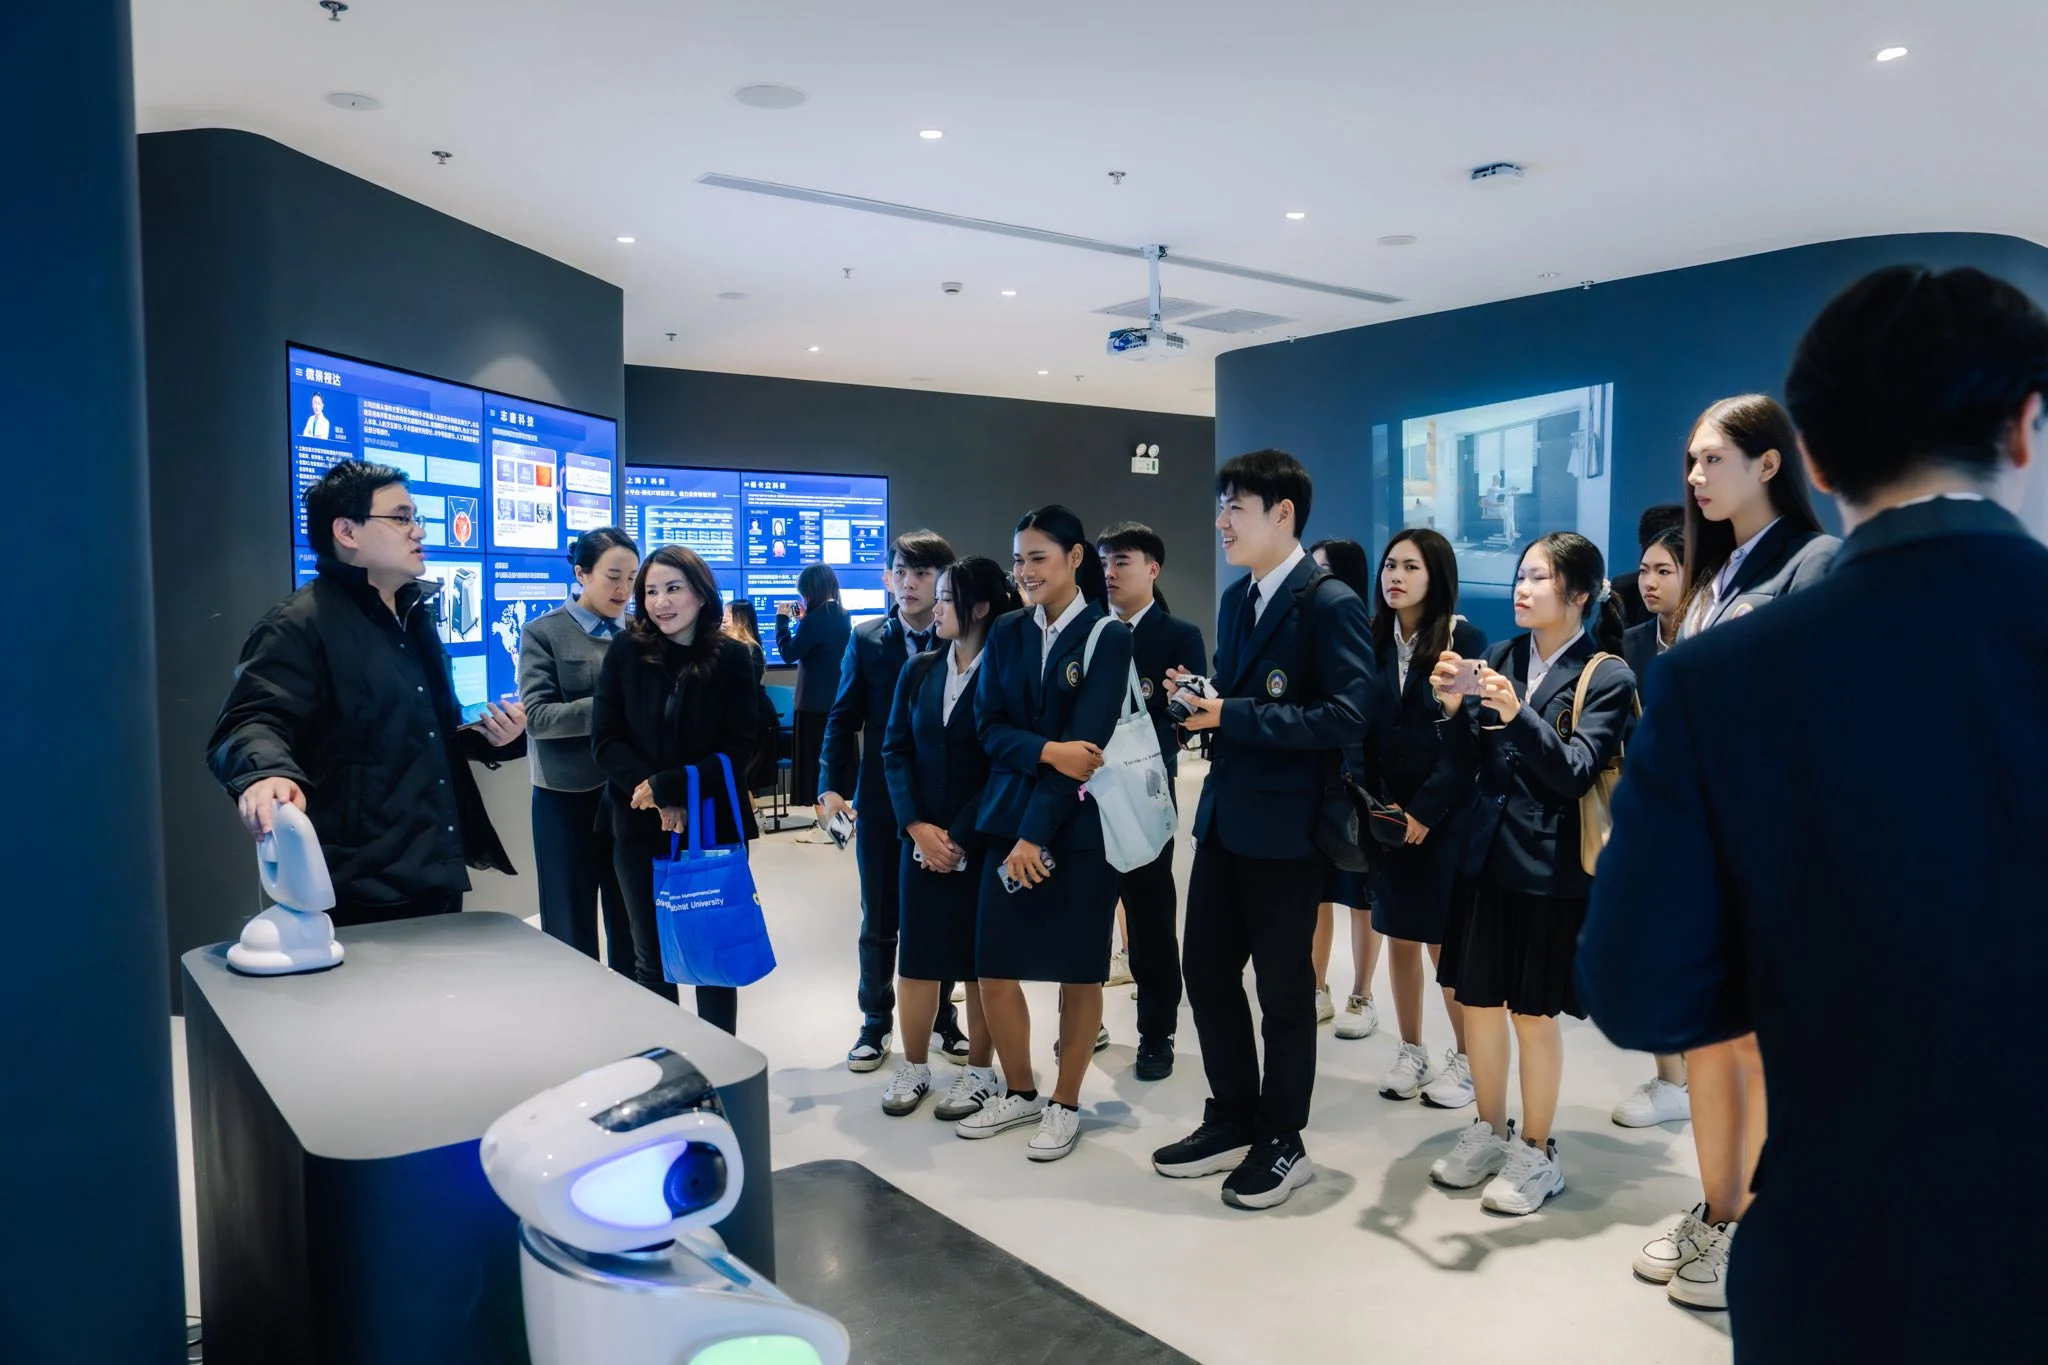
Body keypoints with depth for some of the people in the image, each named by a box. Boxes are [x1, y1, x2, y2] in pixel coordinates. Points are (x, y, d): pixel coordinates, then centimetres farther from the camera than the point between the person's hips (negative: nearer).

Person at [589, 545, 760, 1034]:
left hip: (713, 825, -1)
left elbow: (739, 748, -7)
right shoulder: (625, 651, -1)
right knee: (651, 957, 11)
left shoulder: (732, 657, -4)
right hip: (639, 825, 1)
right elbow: (605, 740, -4)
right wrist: (657, 801, -16)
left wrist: (669, 786, -18)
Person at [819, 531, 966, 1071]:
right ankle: (876, 1024, 27)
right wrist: (832, 786, -9)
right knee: (879, 921, 12)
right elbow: (844, 719, 2)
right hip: (880, 802, 2)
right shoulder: (866, 640, 1)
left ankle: (943, 1018, 30)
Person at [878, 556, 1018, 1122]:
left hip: (983, 843, -4)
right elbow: (896, 751, 4)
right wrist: (917, 826, -8)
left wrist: (961, 837, -12)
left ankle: (979, 1071, 20)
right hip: (922, 839, 4)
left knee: (981, 959, 7)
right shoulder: (919, 669, 7)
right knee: (915, 955, 7)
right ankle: (914, 1066, 22)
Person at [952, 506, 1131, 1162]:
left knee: (1077, 970, 5)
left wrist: (1038, 833, -17)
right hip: (1008, 817, 4)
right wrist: (1047, 751, -18)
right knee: (993, 968, 5)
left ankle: (1064, 1103, 23)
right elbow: (990, 726, 2)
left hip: (1079, 825, -4)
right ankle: (1019, 1091, 26)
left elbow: (1085, 740, -13)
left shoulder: (1107, 636, -5)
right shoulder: (1006, 633, 8)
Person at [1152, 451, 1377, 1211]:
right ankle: (1231, 1121, 32)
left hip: (1286, 826, -8)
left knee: (1283, 987, 7)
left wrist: (1233, 716, -22)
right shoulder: (1235, 600, 12)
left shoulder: (1331, 603, -14)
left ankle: (1281, 1143, 24)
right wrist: (1200, 700, -3)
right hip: (1224, 817, 8)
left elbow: (1349, 717, -23)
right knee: (1206, 971, 14)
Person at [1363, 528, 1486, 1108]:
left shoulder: (1465, 640, -7)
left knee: (1447, 943, 2)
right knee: (1399, 937, 10)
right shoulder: (1375, 639, 6)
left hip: (1444, 816, -4)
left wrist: (1425, 810, -14)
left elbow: (1467, 739, -11)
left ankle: (1465, 1060, 18)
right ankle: (1410, 1052, 24)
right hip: (1387, 813, 4)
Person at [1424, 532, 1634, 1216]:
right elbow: (1469, 761, 5)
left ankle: (1536, 1152, 23)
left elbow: (1576, 770, -16)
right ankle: (1489, 1132, 31)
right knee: (1478, 1003, 12)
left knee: (1533, 1014, 5)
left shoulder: (1607, 677, -7)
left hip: (1552, 869, -5)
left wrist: (1519, 713, -29)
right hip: (1487, 855, 5)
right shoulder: (1501, 658, 5)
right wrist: (1454, 708, -14)